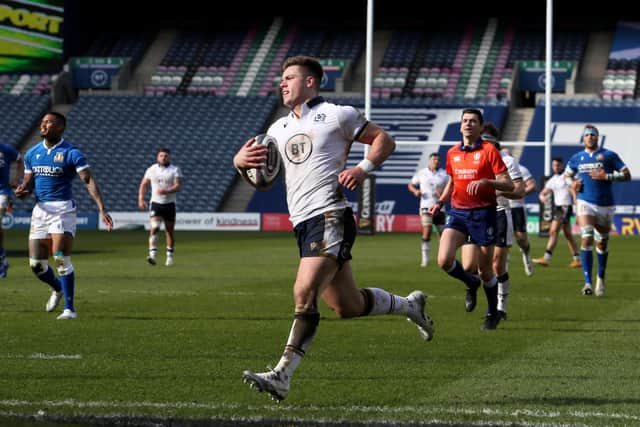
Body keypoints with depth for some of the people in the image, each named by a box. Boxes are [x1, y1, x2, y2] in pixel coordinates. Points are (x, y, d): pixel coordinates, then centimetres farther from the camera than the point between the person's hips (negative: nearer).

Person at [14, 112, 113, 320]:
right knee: (36, 264, 4)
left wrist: (102, 210, -25)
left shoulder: (71, 153, -7)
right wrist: (22, 191, -7)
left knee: (61, 259, -14)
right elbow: (28, 183, 18)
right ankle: (58, 288, 35)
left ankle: (69, 308, -5)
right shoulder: (32, 153, 10)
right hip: (40, 209, 5)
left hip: (63, 210, -5)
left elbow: (89, 181, -14)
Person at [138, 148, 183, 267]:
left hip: (169, 203, 0)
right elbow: (143, 184, 13)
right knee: (154, 228, -18)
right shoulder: (151, 169, 5)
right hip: (155, 203, 0)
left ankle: (170, 257, 21)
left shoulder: (175, 170, -2)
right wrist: (141, 199, 2)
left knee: (169, 231, 8)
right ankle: (152, 255, -24)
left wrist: (167, 191, -29)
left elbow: (178, 186, -13)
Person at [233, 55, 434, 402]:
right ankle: (409, 305, 35)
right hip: (302, 224, 7)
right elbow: (258, 176, 23)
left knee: (305, 293, -22)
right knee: (347, 306, 10)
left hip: (330, 218, -7)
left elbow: (384, 140, 4)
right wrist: (241, 161, 0)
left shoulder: (336, 114, 2)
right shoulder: (279, 128, 20)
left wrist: (363, 169, -13)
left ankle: (282, 376, -24)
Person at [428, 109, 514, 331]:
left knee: (485, 270, 3)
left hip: (483, 213, -4)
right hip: (457, 212, 4)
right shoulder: (452, 153, 10)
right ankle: (471, 284, 16)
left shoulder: (489, 150, -5)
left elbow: (508, 185, -8)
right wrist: (440, 202, 10)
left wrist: (485, 181, -24)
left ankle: (493, 313, 25)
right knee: (444, 260, -15)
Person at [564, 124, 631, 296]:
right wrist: (572, 184, 0)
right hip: (585, 203, 0)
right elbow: (567, 175, 23)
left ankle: (601, 278, 33)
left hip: (605, 205, 0)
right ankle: (588, 282, -20)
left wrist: (607, 176, -15)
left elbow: (627, 175, -2)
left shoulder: (609, 155, 0)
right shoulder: (576, 158, 8)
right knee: (586, 239, -18)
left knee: (602, 243, 10)